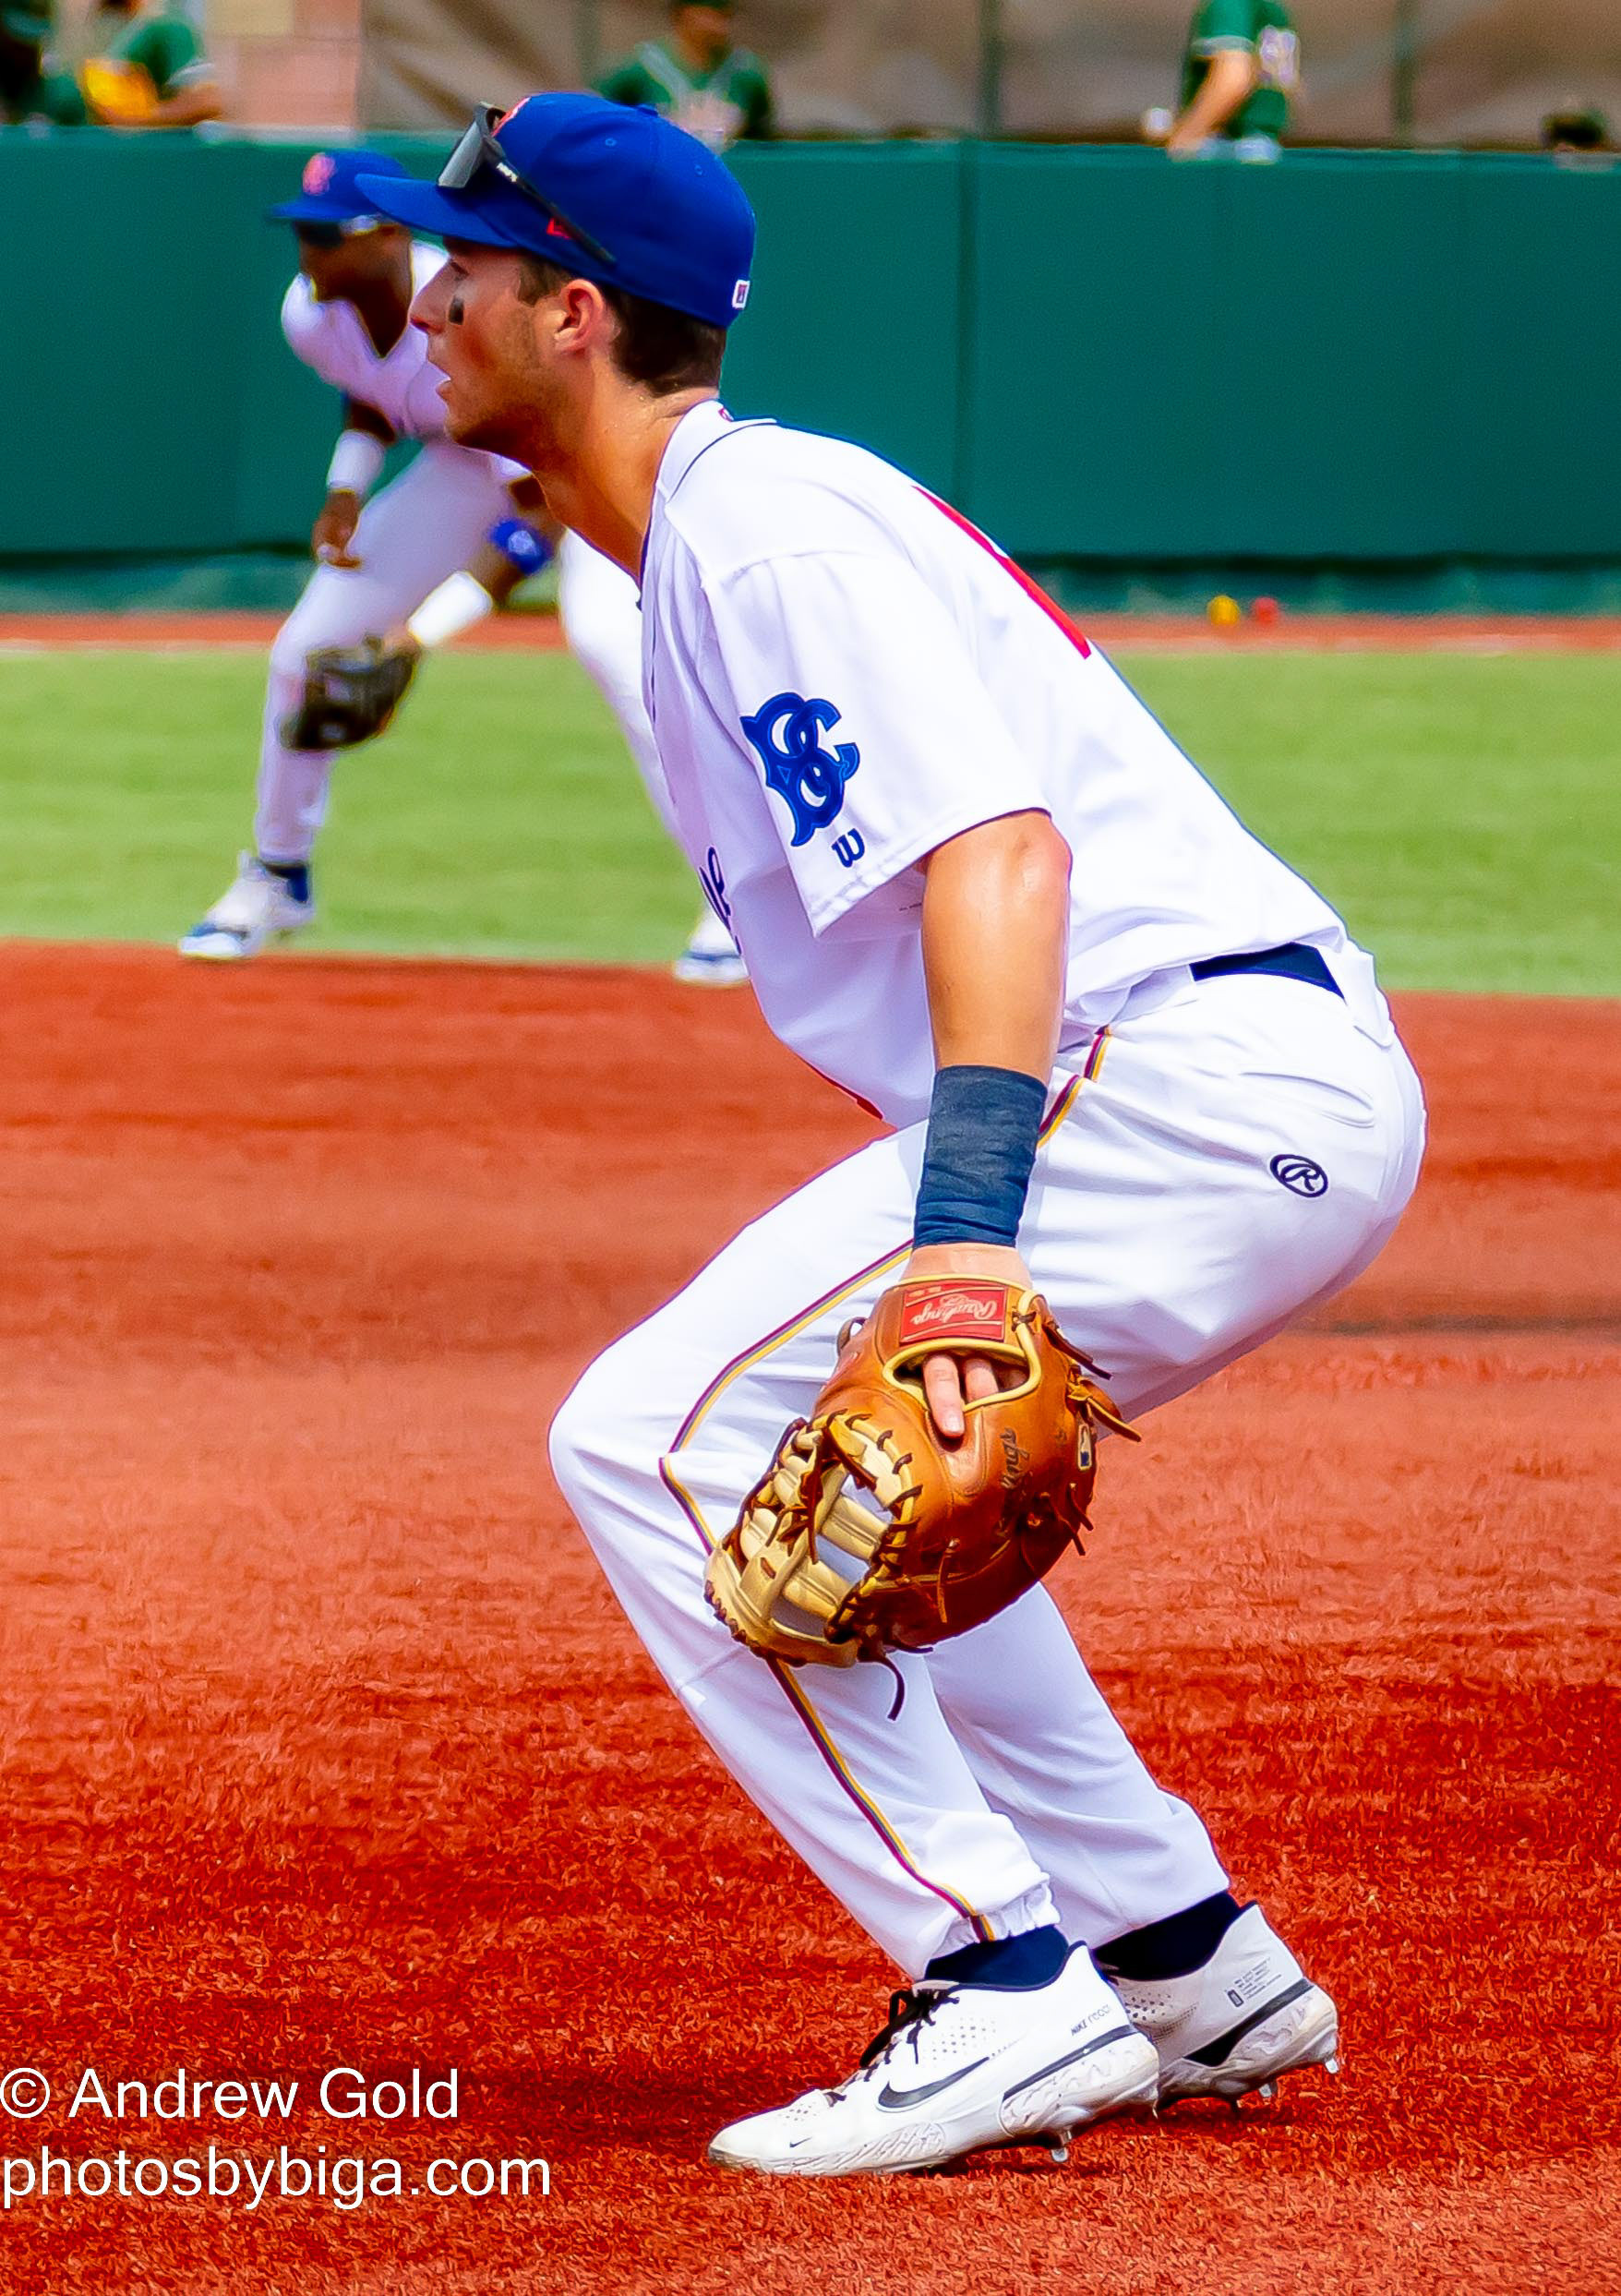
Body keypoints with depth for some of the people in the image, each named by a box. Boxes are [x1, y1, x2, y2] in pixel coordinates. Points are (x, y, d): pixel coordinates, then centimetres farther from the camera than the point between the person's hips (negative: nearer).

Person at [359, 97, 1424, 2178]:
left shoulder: (761, 528, -11)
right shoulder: (730, 525, 22)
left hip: (1195, 1064, -11)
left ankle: (1006, 1992, -13)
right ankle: (1192, 1977, 24)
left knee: (659, 1439, -12)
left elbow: (998, 849, -25)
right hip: (1289, 1099, 11)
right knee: (825, 1464, 27)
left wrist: (962, 1232, -36)